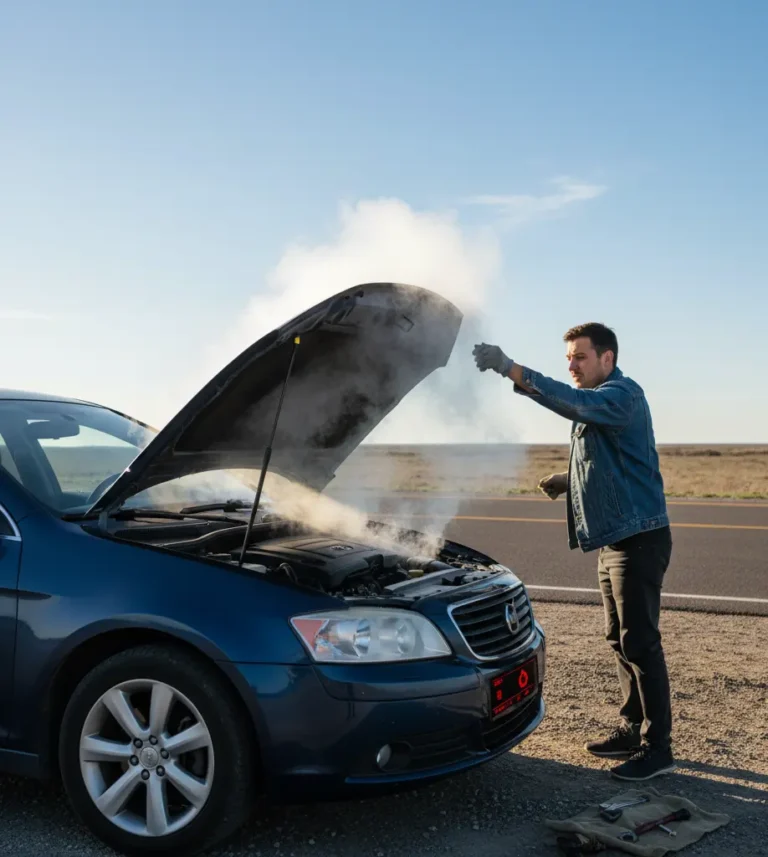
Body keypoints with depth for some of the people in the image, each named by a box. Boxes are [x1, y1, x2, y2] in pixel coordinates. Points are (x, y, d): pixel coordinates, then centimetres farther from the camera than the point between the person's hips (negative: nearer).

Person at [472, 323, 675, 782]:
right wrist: (568, 480, 10)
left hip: (638, 537, -10)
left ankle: (658, 747, 1)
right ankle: (632, 728, 27)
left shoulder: (624, 394, -13)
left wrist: (512, 370, -39)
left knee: (640, 641, -7)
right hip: (613, 539, 10)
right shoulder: (595, 402, 19)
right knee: (621, 639, 15)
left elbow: (574, 403, -34)